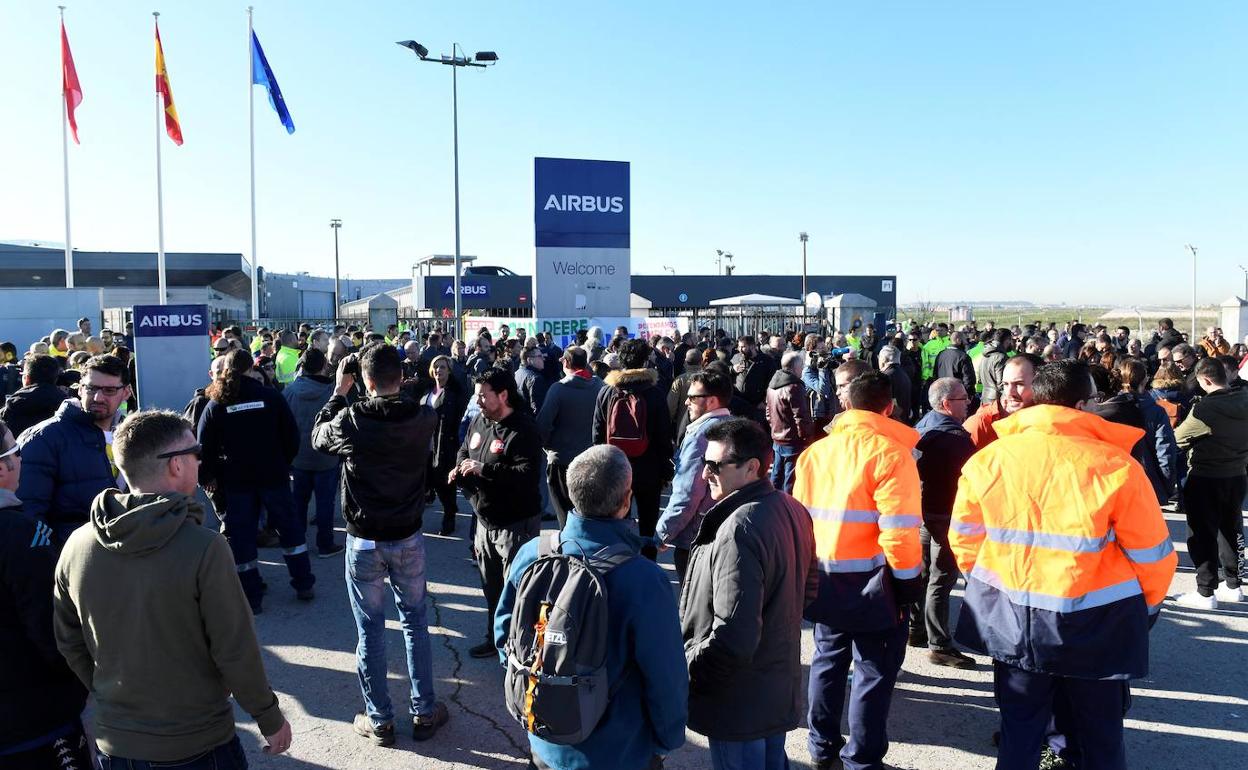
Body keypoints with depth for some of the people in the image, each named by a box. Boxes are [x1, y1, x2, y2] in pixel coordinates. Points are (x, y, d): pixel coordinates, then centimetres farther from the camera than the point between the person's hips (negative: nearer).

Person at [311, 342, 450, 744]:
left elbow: (318, 438, 5)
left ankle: (379, 720, 23)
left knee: (370, 630, 11)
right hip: (409, 538, 2)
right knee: (415, 624, 17)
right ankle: (424, 712, 26)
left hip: (364, 542, -2)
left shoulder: (350, 420, -18)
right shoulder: (424, 418, -12)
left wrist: (339, 391, 10)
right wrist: (396, 386, 8)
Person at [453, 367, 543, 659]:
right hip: (485, 521, 8)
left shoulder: (523, 429, -20)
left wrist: (484, 469, -28)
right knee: (491, 587, 22)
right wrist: (460, 469, -1)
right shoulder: (478, 421, 5)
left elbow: (529, 475, -29)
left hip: (516, 523, -8)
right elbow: (464, 451, 22)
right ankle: (495, 637, 40)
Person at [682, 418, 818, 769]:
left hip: (739, 702, -8)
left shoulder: (738, 531, -30)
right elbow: (807, 589, 13)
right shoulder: (792, 510, -1)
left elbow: (733, 636, -31)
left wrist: (685, 674, -18)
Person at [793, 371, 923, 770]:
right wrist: (909, 580, -8)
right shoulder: (890, 453, -14)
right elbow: (899, 529, -19)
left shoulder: (815, 451, 5)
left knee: (828, 661, 19)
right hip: (871, 581, -6)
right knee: (873, 672, 8)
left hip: (824, 577, 6)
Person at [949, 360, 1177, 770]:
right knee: (1100, 737, 20)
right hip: (1094, 622, -2)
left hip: (1011, 617, 2)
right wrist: (1146, 605, 13)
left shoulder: (986, 459, -7)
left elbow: (965, 538, 2)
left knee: (1018, 734, 19)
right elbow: (1152, 555, -7)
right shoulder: (1115, 465, -15)